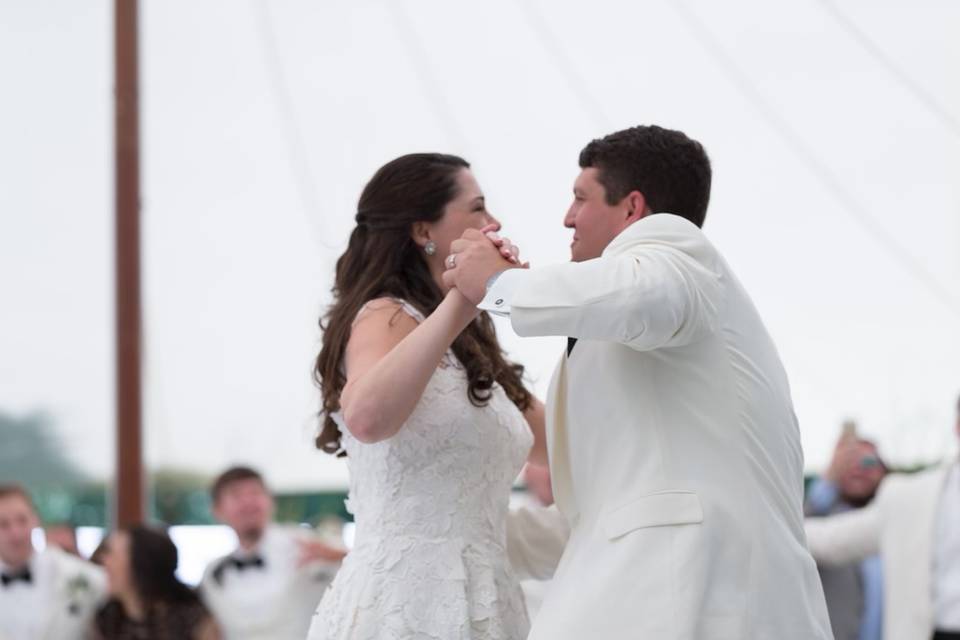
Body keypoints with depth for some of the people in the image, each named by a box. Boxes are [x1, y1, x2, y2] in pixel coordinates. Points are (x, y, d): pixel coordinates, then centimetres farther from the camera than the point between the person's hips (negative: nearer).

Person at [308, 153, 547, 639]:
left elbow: (551, 442, 22)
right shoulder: (388, 319, -7)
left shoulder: (463, 349, 20)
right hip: (405, 599, -9)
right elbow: (366, 419, -29)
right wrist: (457, 303, -28)